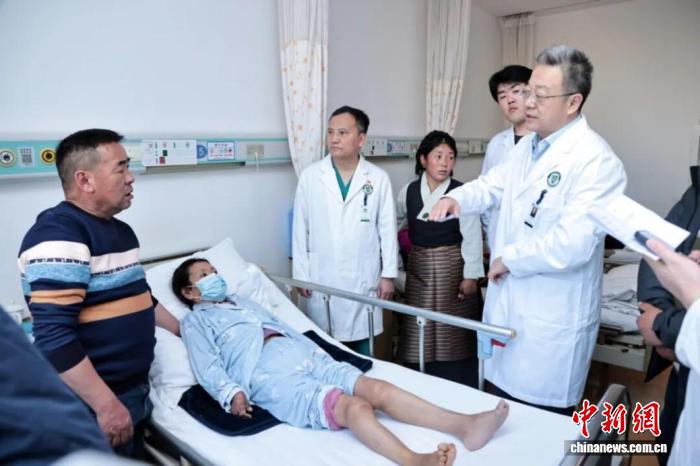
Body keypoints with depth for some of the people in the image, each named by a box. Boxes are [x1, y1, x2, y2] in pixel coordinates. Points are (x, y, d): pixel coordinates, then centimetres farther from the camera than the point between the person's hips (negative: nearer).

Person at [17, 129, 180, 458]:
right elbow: (53, 337, -26)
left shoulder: (121, 231, 10)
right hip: (92, 406, -8)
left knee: (134, 459, 21)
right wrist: (106, 405, -24)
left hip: (134, 391, 9)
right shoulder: (59, 233, -20)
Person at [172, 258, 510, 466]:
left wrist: (318, 352, 17)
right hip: (268, 374, -6)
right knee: (354, 406, -32)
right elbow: (208, 368, 0)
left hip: (303, 355, 6)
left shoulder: (242, 301, 33)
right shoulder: (195, 321, 15)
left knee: (379, 388, -17)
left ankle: (465, 425, -27)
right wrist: (232, 394, -19)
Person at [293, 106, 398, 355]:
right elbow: (300, 229, 1)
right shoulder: (309, 176, -1)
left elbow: (388, 229, 1)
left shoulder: (378, 178, -1)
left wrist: (388, 274, 0)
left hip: (363, 280, 0)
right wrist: (300, 275, 0)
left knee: (363, 352, 11)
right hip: (321, 280, 0)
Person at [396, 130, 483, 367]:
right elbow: (393, 224, 13)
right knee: (417, 331, 10)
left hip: (452, 265, -3)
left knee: (452, 331, 8)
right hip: (418, 266, 3)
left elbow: (472, 237, -9)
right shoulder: (408, 191, -1)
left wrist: (471, 275, -9)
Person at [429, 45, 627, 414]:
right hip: (508, 304, 8)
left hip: (552, 323, -8)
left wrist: (508, 259, -15)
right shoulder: (526, 146, 10)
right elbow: (492, 185, 15)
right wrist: (456, 198, -8)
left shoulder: (597, 161, -20)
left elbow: (573, 243, -29)